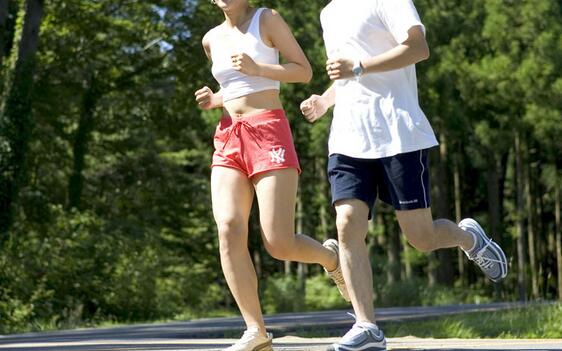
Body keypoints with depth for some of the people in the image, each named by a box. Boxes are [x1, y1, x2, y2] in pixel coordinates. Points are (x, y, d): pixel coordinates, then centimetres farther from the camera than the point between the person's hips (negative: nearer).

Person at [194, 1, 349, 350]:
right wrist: (215, 99, 9)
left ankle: (329, 255, 22)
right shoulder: (212, 40, 17)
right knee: (229, 230, -16)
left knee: (279, 243, -13)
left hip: (268, 130, -5)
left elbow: (304, 71, -1)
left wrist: (256, 68, -14)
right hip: (228, 137, 5)